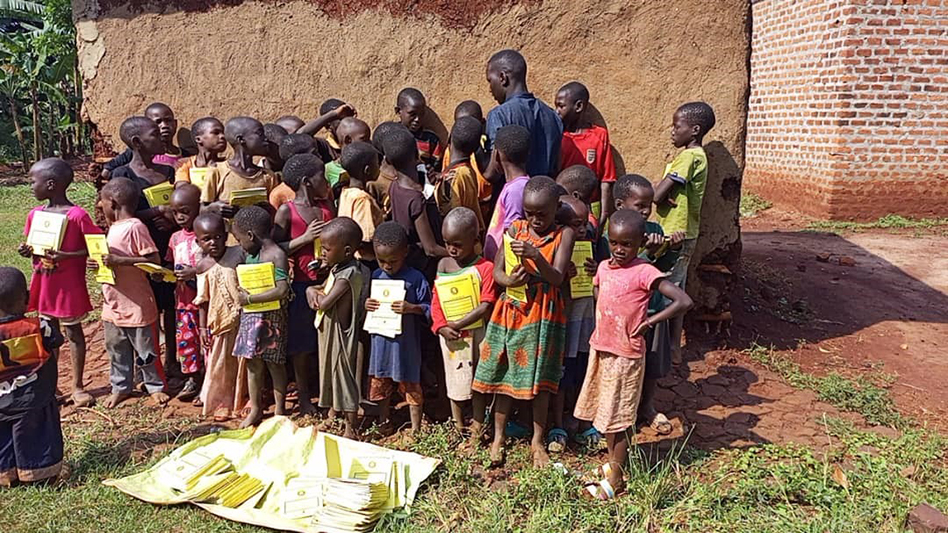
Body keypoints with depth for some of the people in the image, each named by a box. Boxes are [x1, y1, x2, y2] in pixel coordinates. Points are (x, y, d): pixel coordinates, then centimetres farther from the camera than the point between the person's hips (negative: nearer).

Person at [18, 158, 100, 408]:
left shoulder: (77, 215, -17)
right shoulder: (34, 214, 3)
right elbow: (33, 247, 13)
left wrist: (67, 256, -27)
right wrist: (26, 251, -8)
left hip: (69, 285, -6)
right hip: (43, 283, 6)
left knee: (73, 332, 8)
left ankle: (77, 386, 20)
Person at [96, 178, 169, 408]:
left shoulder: (134, 227, -19)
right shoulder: (114, 227, 10)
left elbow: (154, 259, -24)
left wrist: (118, 260, -27)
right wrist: (101, 261, 6)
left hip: (137, 304, -9)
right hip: (113, 303, 9)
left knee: (145, 350, 7)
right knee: (116, 349, 18)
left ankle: (155, 386, 24)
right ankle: (120, 387, 33)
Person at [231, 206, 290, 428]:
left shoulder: (277, 255, -14)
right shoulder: (250, 254, 10)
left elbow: (282, 290, -25)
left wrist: (250, 299, -20)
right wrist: (242, 295, 6)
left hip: (271, 317, -7)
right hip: (250, 316, 7)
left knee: (274, 363, 5)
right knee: (253, 362, 11)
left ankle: (279, 410, 18)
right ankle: (255, 409, 24)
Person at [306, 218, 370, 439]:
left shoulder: (347, 275, -25)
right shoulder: (338, 268, 3)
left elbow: (324, 304, -28)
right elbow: (324, 289, 13)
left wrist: (317, 295, -8)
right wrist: (312, 290, -8)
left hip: (340, 335, -9)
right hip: (329, 333, 9)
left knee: (345, 375, 2)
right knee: (332, 373, 22)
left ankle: (351, 428, 14)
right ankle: (333, 412, 40)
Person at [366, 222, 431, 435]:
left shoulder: (415, 278, -11)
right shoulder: (375, 276, 2)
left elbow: (428, 308, -9)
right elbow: (367, 300, 13)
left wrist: (411, 308, -26)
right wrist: (366, 305, -9)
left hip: (406, 342, -4)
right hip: (380, 340, 5)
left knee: (410, 385, 8)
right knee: (380, 384, 18)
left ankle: (416, 428, 24)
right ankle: (383, 422, 39)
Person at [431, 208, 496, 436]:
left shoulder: (485, 267, -13)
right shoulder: (443, 265, 2)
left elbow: (486, 306, -18)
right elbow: (436, 300, 2)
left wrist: (457, 324, -19)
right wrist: (442, 327, -14)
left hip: (475, 332, -4)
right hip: (449, 335, 4)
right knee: (455, 380, 16)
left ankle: (477, 430, 21)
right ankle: (458, 427, 31)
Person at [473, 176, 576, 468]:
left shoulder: (564, 234, -5)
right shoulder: (515, 229, 2)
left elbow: (557, 279, -15)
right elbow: (496, 270, 0)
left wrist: (536, 255, -31)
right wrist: (509, 280, -22)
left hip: (543, 315, -2)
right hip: (511, 310, 2)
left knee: (540, 378, 7)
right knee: (504, 373, 10)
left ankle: (538, 440, 25)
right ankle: (498, 437, 26)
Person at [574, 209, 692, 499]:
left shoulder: (644, 273, -17)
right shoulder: (604, 267, 3)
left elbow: (684, 301, -24)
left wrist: (649, 321, -18)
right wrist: (602, 331, 10)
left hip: (625, 355, -7)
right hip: (600, 349, 7)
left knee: (616, 419, 3)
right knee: (604, 412, 18)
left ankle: (615, 480, 18)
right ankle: (613, 463, 38)